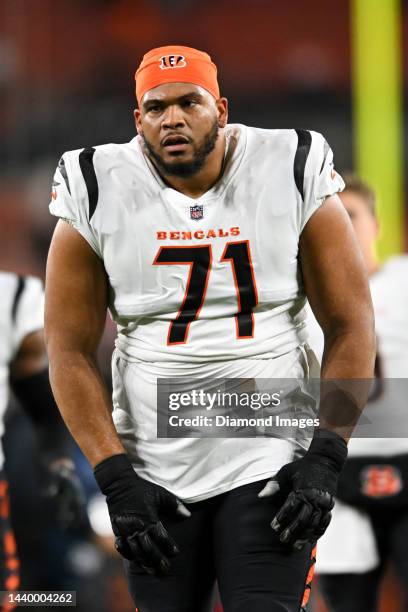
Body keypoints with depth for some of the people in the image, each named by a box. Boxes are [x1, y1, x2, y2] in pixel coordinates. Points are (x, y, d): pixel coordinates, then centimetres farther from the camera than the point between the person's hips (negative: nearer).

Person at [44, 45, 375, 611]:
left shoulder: (292, 177, -3)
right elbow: (70, 352, 0)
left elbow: (351, 329, 0)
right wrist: (116, 480, -8)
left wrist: (325, 459, -9)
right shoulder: (99, 199, -2)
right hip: (154, 475, 2)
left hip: (271, 463, -1)